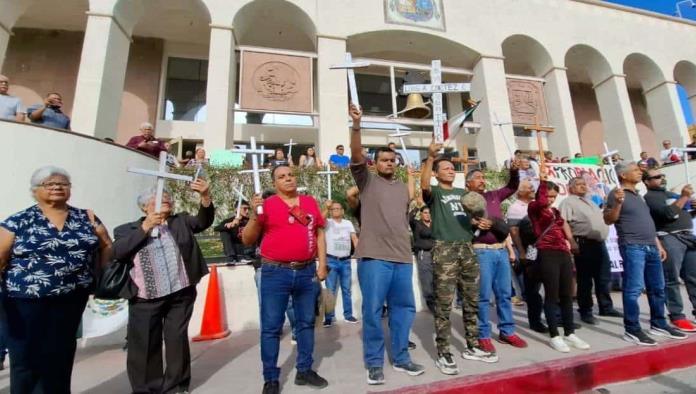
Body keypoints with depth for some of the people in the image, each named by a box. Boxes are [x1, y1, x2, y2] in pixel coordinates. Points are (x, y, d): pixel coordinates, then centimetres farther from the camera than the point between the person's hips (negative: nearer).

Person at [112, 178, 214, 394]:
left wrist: (205, 196, -20)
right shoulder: (128, 229, 7)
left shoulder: (182, 221, 11)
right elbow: (117, 253, -7)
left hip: (181, 294, 1)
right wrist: (145, 228, -11)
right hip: (145, 299, -1)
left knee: (178, 341, 10)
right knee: (144, 346, 9)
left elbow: (203, 221, -4)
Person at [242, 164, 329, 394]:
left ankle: (304, 371, 32)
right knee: (271, 327, 6)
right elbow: (247, 240, 0)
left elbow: (319, 233, 11)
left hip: (307, 272, 3)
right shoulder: (266, 204, -1)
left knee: (306, 322, 14)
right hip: (275, 272, -3)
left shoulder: (310, 202, 8)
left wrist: (322, 264, 5)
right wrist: (255, 215, -16)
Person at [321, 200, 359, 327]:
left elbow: (354, 239, -2)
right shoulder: (328, 222, 1)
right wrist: (327, 207, -33)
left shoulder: (348, 223, 9)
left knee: (346, 289, 12)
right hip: (331, 260, -3)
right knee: (330, 290, 1)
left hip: (345, 261, 3)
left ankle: (348, 314, 23)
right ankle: (329, 317, 11)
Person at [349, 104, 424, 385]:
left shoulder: (404, 188, 19)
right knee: (373, 310, 2)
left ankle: (400, 358, 30)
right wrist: (356, 125, -22)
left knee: (403, 307, 13)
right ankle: (374, 362, 19)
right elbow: (356, 156, -12)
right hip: (374, 256, -5)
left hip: (403, 257, 5)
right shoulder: (367, 181, 3)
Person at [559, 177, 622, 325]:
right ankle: (585, 312, 10)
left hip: (600, 243, 8)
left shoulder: (591, 202, 22)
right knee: (585, 280, 0)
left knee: (604, 278, 15)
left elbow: (602, 219, 30)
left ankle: (606, 307, 30)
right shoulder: (568, 202, -6)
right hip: (584, 244, -8)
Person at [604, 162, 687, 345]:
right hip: (632, 247, -9)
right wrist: (617, 203, -27)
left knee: (657, 288, 15)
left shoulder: (639, 195, 19)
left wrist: (659, 245, 22)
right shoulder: (617, 193, -7)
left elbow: (648, 223, 24)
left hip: (651, 247, 9)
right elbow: (608, 220, -13)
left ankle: (658, 324, 28)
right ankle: (632, 330, -1)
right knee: (634, 289, -8)